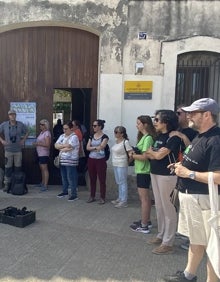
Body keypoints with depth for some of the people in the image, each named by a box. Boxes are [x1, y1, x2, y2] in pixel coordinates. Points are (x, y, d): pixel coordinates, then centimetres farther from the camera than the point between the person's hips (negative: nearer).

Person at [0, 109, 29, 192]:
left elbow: (27, 132, 15)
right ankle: (7, 184, 13)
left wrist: (23, 140, 4)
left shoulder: (21, 125, 0)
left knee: (18, 168, 7)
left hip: (18, 150, 1)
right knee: (8, 168, 3)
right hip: (8, 150, -1)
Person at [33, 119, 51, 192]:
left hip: (44, 154, -10)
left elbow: (47, 144, -20)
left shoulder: (47, 133, -13)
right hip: (40, 153, 10)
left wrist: (38, 144, -17)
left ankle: (45, 186, -6)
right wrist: (36, 143, 5)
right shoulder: (41, 132, 15)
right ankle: (42, 183, 27)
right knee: (41, 168, 16)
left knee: (44, 169, -8)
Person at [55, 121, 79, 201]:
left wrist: (61, 147, -4)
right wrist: (64, 146, -11)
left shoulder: (74, 137, -11)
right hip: (62, 160, 8)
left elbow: (68, 146, -21)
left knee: (71, 178, -4)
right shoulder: (62, 136, 13)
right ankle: (65, 191, 32)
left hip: (70, 161, -8)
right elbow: (56, 145, 5)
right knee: (64, 177, 17)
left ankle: (74, 194, 4)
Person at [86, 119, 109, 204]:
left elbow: (101, 147, -18)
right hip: (91, 159, 5)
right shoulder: (92, 136, 11)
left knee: (102, 179, -1)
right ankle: (92, 196, 22)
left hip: (100, 160, -5)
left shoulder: (104, 137, -5)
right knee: (92, 179, 11)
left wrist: (92, 147, -7)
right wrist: (96, 147, -12)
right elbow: (87, 147, 1)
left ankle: (102, 198, 8)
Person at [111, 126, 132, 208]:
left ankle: (124, 201, 5)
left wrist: (127, 162, -5)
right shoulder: (116, 141, 8)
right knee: (118, 183, 17)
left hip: (121, 165, -8)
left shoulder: (125, 142, -16)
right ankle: (120, 198, 29)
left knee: (122, 183, -2)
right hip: (115, 164, 8)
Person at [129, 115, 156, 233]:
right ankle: (147, 221, 30)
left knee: (144, 198, -2)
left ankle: (144, 226, 7)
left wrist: (133, 155, -9)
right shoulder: (143, 137, 12)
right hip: (142, 170, 10)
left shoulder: (148, 138, -18)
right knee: (146, 197, 18)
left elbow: (145, 157, -23)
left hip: (143, 171, -10)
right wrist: (134, 153, -6)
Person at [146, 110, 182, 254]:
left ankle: (168, 243, 6)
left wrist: (150, 151, 0)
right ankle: (161, 235, 30)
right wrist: (152, 153, -11)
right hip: (155, 173, 9)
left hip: (167, 175, -9)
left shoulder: (173, 137, -14)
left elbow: (159, 155, -19)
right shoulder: (159, 136, 13)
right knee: (159, 207, 16)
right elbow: (152, 156, 10)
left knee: (168, 208, -2)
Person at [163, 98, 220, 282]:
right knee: (196, 240, 22)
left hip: (203, 199, -11)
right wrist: (181, 166, 7)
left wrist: (188, 173, -22)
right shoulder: (200, 136, 11)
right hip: (189, 196, 11)